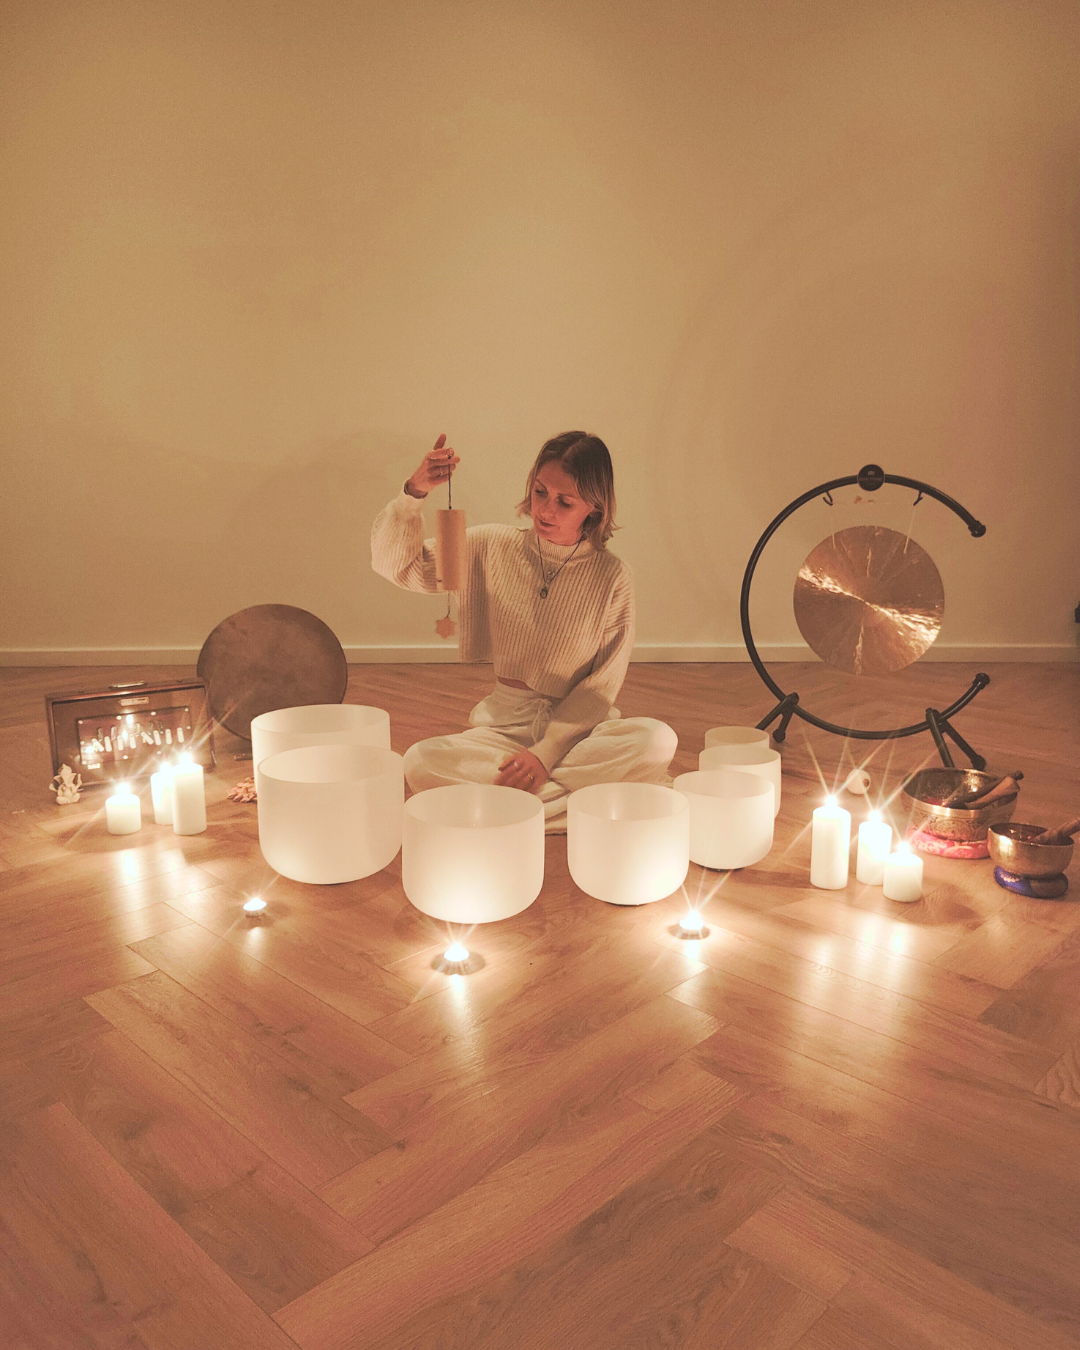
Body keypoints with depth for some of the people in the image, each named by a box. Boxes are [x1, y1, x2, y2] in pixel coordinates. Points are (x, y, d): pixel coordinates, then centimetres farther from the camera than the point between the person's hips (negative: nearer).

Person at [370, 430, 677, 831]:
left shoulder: (612, 576, -5)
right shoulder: (493, 547, 1)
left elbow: (602, 686, -6)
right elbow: (395, 564, -2)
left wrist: (547, 752, -16)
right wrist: (415, 491, -19)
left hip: (579, 726, -1)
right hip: (505, 723, 1)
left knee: (658, 741, -32)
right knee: (422, 763, -28)